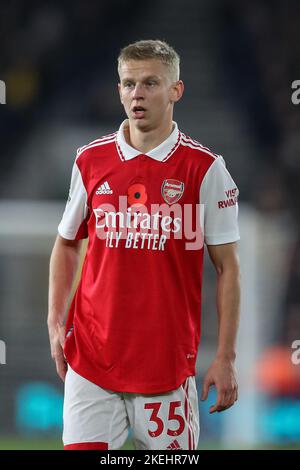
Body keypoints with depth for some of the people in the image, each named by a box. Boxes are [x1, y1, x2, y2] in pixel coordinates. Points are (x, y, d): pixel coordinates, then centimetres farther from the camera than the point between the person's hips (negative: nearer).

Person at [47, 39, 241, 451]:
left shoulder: (205, 169, -3)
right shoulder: (90, 161, 6)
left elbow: (227, 267, 0)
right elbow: (67, 244, 19)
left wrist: (225, 358, -5)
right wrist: (55, 323, 8)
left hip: (169, 361, -2)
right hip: (90, 355, 2)